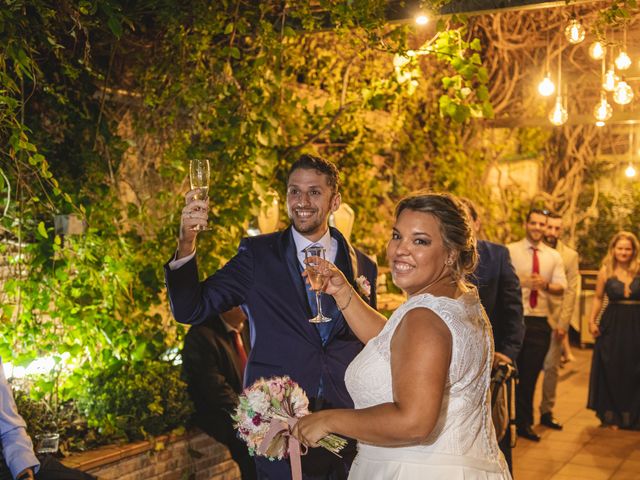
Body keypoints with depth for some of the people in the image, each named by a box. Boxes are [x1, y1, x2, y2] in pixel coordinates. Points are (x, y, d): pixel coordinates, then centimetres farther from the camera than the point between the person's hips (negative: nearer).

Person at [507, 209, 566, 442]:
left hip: (540, 321, 3)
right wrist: (523, 282, -23)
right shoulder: (510, 251, 0)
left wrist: (546, 285, -17)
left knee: (530, 375, 9)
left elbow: (561, 287, 4)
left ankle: (524, 423, 21)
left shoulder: (554, 256, 11)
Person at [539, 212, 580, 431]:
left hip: (556, 320, 1)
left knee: (552, 367, 3)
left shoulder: (570, 255, 4)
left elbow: (570, 292, 1)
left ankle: (546, 411, 15)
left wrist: (563, 323, -5)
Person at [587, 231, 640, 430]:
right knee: (611, 373, 7)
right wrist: (592, 320, 1)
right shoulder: (606, 271, 1)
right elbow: (598, 298, 8)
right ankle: (612, 416, 22)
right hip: (612, 325, 0)